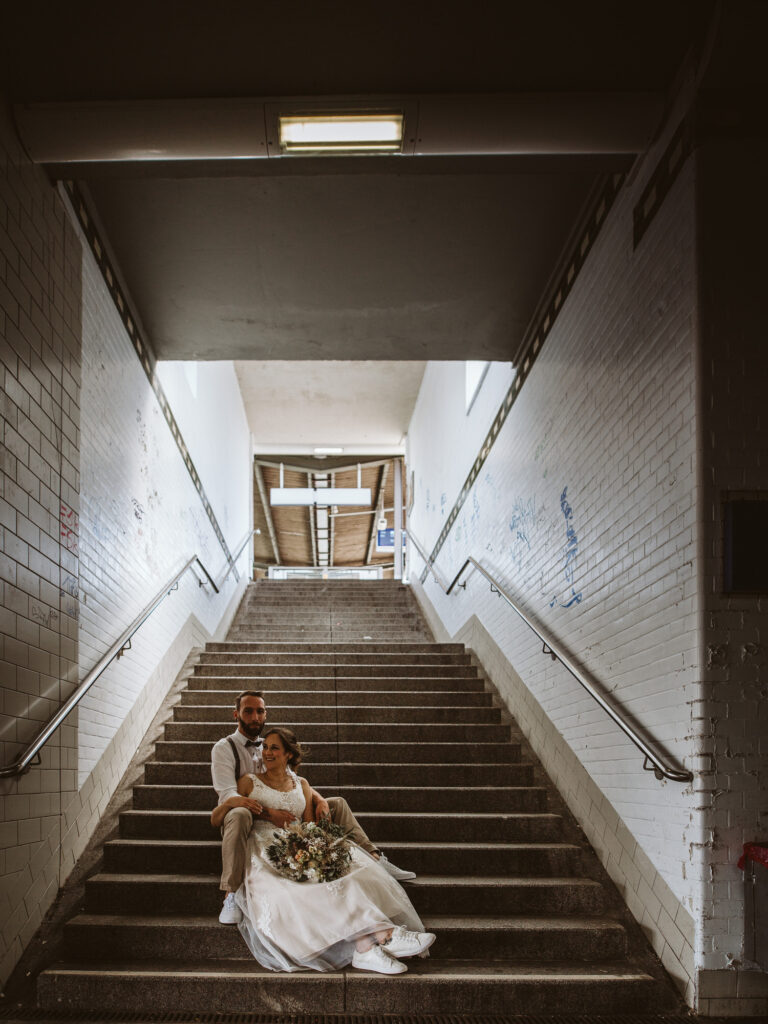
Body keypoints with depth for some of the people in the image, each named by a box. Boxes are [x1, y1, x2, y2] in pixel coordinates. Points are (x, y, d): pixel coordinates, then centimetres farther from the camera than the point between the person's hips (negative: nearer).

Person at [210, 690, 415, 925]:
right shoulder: (224, 748, -5)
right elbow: (228, 795, -18)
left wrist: (320, 800, -8)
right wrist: (268, 812, -33)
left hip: (278, 820, 6)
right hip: (249, 821, -6)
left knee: (338, 803, 2)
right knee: (240, 814, -43)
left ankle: (374, 858, -5)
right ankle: (231, 895, -43)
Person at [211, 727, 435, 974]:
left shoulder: (301, 785, 21)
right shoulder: (249, 782, 13)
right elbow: (215, 821, 10)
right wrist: (228, 802, -12)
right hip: (265, 853, -3)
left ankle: (366, 947, -47)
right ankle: (383, 934, -42)